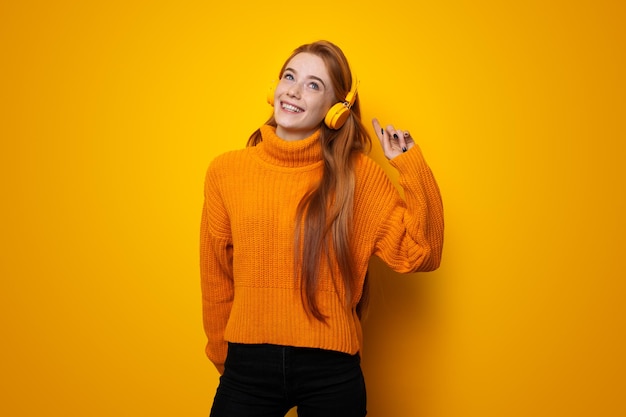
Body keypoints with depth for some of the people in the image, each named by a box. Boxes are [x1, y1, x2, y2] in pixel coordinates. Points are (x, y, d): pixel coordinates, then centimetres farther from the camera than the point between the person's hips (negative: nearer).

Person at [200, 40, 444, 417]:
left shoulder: (356, 174, -3)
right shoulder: (226, 171, -1)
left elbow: (420, 254, -7)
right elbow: (217, 280, 7)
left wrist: (412, 165, -9)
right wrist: (224, 357, 13)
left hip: (331, 372, 0)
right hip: (247, 366, 1)